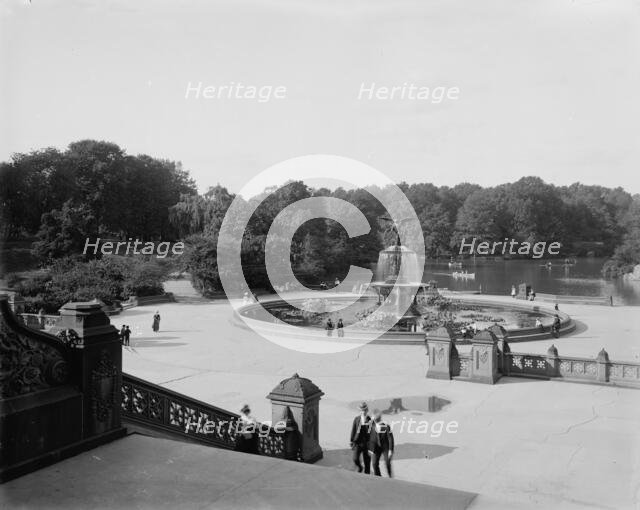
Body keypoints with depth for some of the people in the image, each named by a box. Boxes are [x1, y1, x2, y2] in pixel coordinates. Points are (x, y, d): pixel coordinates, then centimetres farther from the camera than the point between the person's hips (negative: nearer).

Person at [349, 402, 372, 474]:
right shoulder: (356, 419, 2)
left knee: (367, 461, 4)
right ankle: (359, 468, 25)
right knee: (355, 459, -7)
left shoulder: (370, 420, -4)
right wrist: (351, 440, 5)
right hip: (357, 442, 1)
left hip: (366, 443, -1)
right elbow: (353, 430, 7)